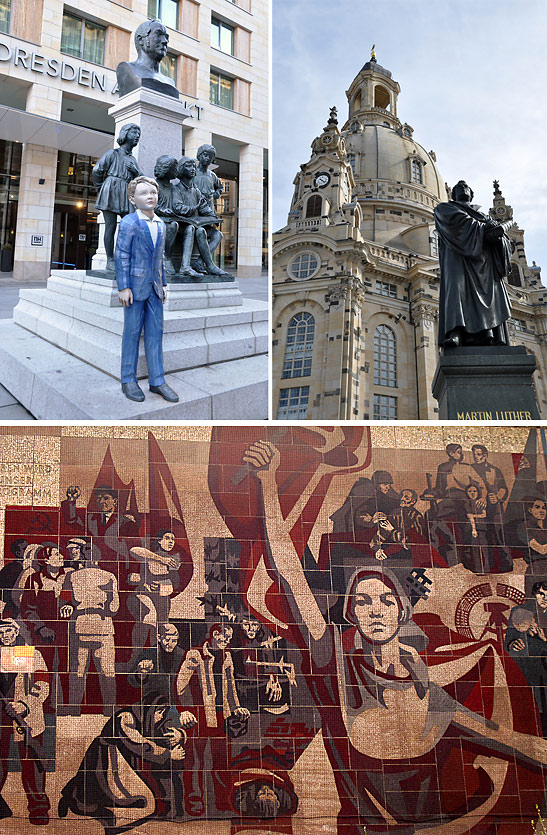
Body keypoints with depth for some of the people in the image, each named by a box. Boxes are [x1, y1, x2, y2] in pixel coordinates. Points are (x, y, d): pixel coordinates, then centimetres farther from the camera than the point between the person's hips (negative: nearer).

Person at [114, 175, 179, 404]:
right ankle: (128, 381, 12)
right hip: (135, 286, -6)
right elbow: (121, 256, -10)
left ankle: (157, 380, 14)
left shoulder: (160, 224, 12)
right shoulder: (129, 222, -7)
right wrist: (123, 287, -14)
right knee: (132, 333, 2)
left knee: (155, 333, 7)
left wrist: (163, 284, 17)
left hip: (155, 288, 6)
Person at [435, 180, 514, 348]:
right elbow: (458, 220, -1)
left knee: (492, 291, -14)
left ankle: (497, 340, -24)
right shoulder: (444, 208, 22)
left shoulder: (483, 215, 34)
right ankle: (455, 332, -46)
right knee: (456, 286, -28)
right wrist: (485, 228, -7)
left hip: (484, 258, 4)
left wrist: (499, 229, -11)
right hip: (458, 254, -4)